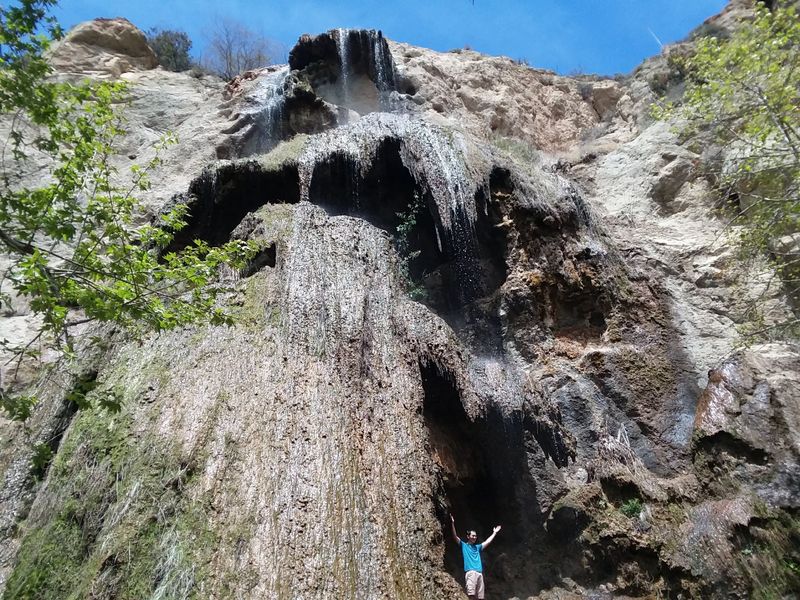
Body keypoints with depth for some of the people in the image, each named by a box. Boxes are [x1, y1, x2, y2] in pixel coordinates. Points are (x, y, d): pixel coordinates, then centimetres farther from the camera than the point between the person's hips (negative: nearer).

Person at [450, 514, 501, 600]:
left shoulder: (477, 547, 26)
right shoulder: (463, 545, 11)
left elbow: (487, 542, 32)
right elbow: (455, 537, -1)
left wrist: (494, 532, 34)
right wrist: (453, 523, -11)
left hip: (479, 573, 6)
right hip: (470, 572, -6)